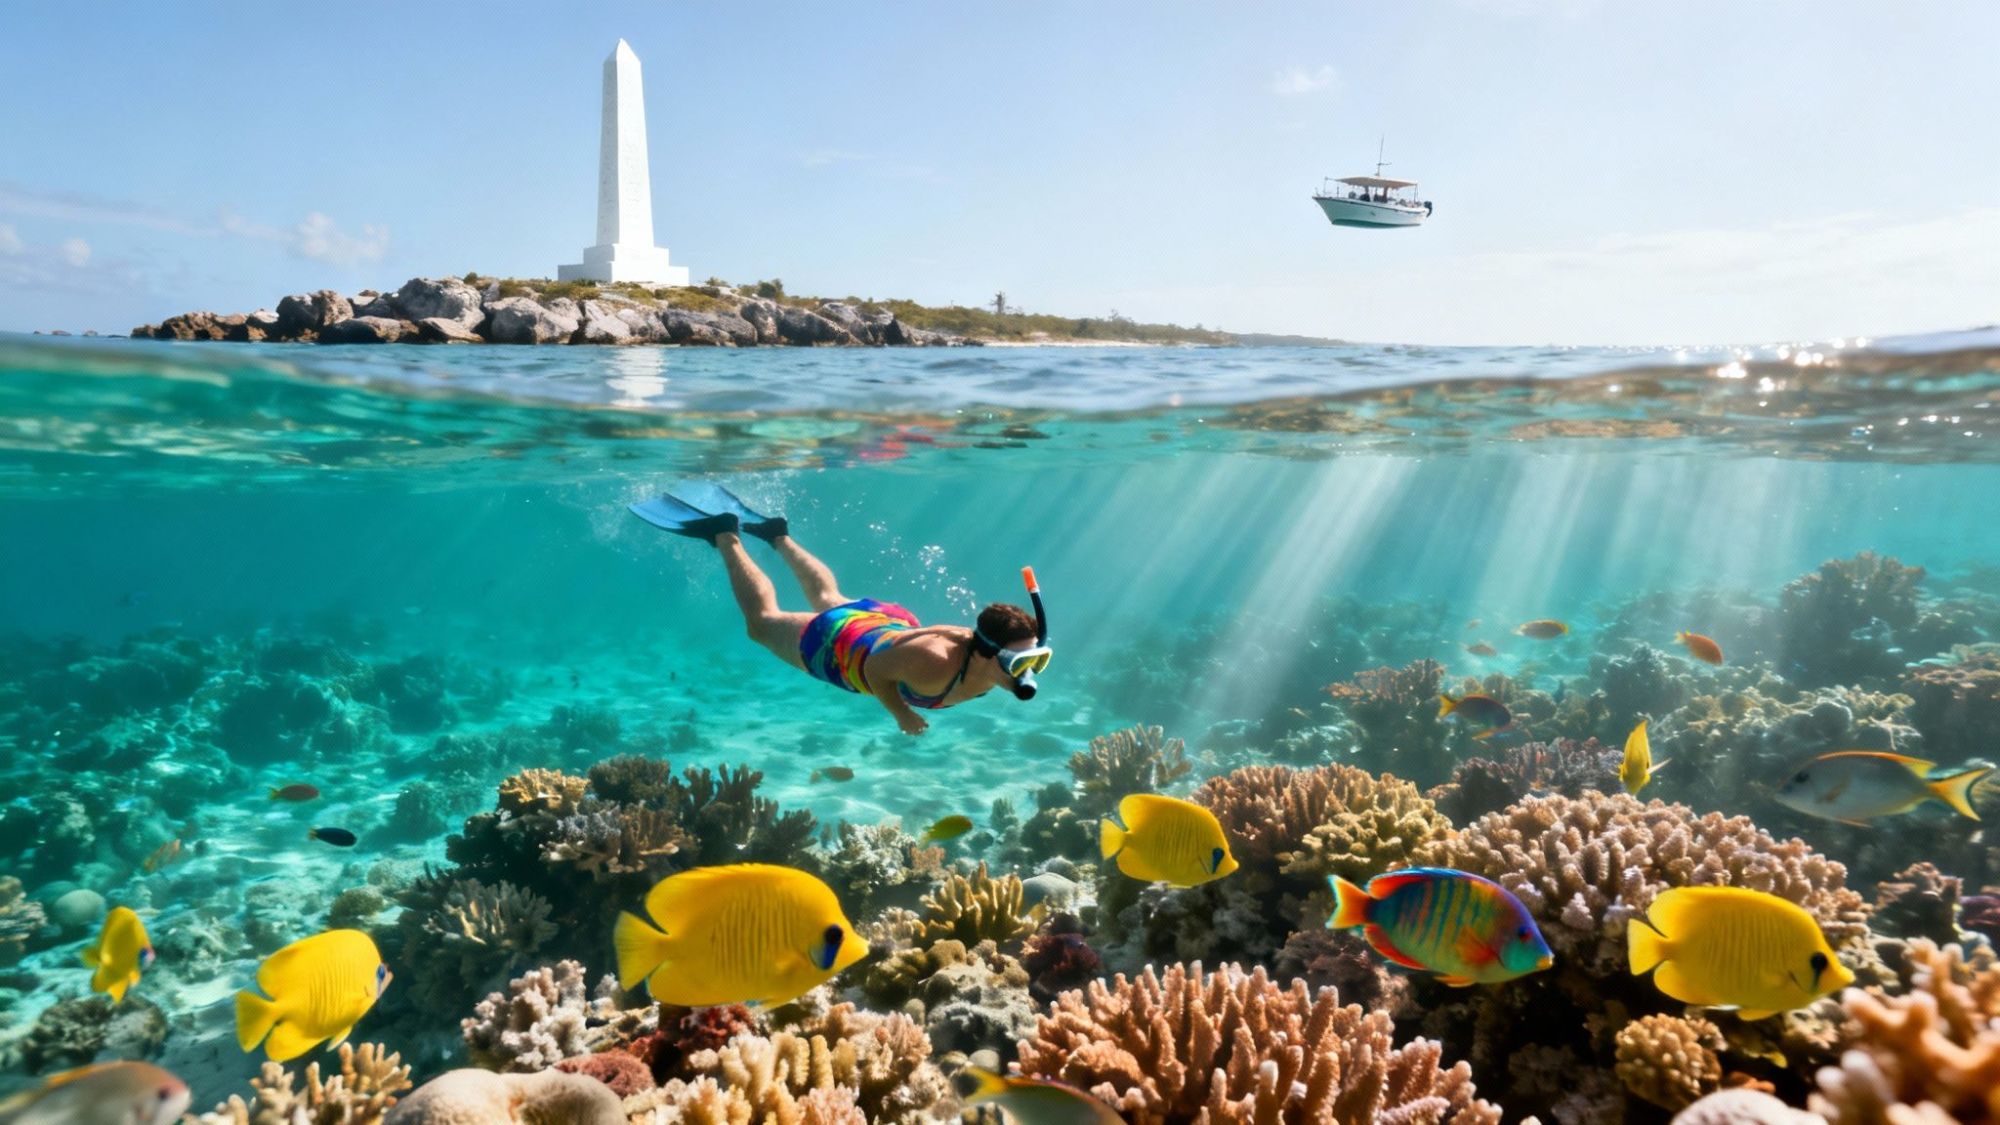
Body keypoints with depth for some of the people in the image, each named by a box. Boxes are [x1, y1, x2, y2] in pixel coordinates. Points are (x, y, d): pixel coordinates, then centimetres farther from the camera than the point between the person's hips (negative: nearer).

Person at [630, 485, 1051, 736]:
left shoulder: (995, 655, -24)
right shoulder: (934, 663, -47)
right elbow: (875, 666, -32)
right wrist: (903, 715, -25)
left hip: (890, 623, 6)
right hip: (837, 642, -6)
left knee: (827, 597, 40)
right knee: (762, 620, 24)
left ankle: (777, 534, 56)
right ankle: (725, 534, 35)